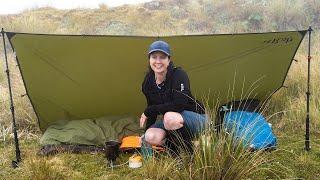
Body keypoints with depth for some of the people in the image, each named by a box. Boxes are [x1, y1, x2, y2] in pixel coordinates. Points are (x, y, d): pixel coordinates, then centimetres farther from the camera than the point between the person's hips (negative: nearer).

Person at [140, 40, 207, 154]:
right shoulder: (148, 81, -4)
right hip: (172, 122, 6)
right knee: (150, 137, -21)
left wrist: (148, 111, -24)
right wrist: (147, 131, 9)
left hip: (196, 118, -6)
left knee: (170, 117, -38)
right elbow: (151, 107, 8)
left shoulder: (178, 75, -23)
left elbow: (179, 105, -32)